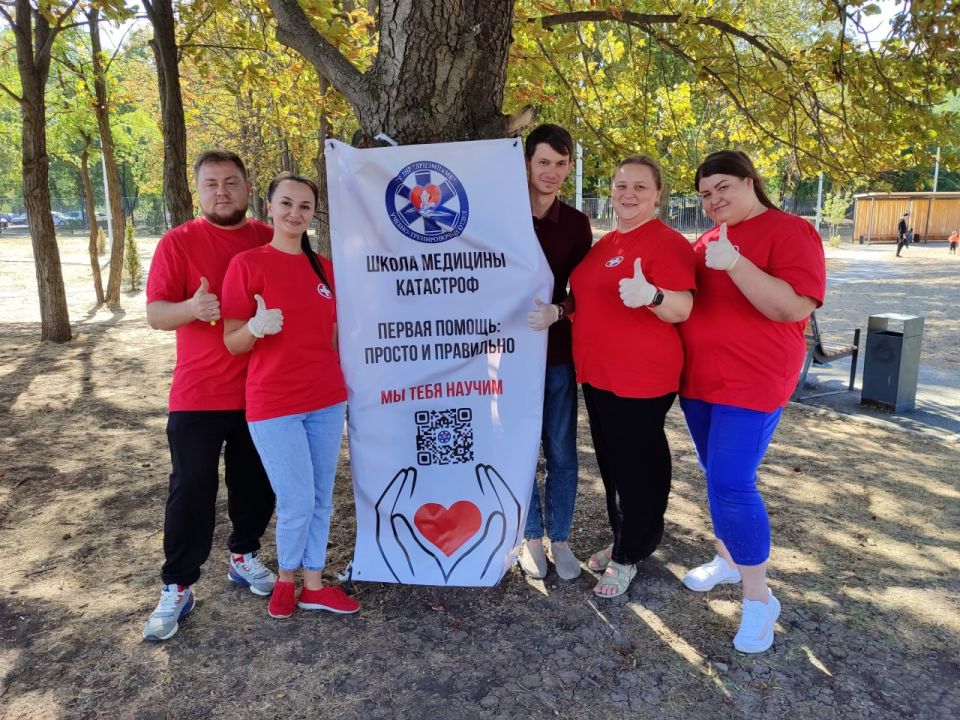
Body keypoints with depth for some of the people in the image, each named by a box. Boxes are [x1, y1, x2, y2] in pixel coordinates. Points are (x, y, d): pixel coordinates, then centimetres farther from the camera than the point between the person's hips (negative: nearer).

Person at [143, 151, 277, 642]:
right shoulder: (178, 242, -4)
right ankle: (176, 589, 16)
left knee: (257, 483, 13)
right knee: (191, 491, 2)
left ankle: (244, 558, 35)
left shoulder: (271, 242, 5)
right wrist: (191, 307, -28)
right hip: (198, 394, -3)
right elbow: (154, 313, -8)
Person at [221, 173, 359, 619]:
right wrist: (257, 327, -27)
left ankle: (313, 585, 28)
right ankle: (286, 579, 28)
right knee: (297, 502, 0)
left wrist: (344, 381, 7)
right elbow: (232, 343, -6)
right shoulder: (247, 264, -7)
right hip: (273, 405, -5)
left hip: (326, 399, 5)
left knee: (322, 499, 12)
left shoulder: (324, 268, 8)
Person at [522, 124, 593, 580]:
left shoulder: (576, 224, 3)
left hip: (557, 353, 1)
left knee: (561, 453, 8)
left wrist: (557, 312, -17)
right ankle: (532, 537, 25)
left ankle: (559, 539, 25)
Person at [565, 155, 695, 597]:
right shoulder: (605, 243, 12)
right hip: (597, 374, 9)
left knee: (637, 466, 5)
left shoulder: (667, 242, -12)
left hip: (640, 379, -8)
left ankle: (628, 557, 22)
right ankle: (622, 540, 37)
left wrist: (651, 295, -41)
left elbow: (682, 310, -22)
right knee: (612, 462, 19)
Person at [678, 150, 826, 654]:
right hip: (698, 380, 7)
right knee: (718, 477, 17)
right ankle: (727, 559, 36)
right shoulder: (706, 240, 13)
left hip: (751, 384, -7)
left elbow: (795, 306, -21)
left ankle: (759, 599, 6)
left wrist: (734, 263, -29)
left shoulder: (789, 231, -9)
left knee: (731, 484, -11)